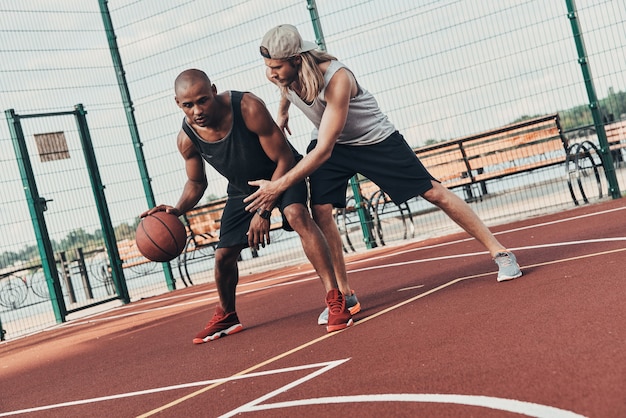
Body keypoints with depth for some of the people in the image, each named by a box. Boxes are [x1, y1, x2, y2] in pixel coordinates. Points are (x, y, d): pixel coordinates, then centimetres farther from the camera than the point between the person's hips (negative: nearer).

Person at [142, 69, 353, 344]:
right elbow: (196, 182, 1)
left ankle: (336, 300, -33)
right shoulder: (187, 139, -20)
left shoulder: (249, 108, -34)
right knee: (223, 255, 4)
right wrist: (178, 210, -21)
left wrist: (264, 212, -30)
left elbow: (284, 159, -27)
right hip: (242, 188, 5)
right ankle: (226, 317, 31)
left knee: (297, 215, -34)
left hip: (283, 173, -4)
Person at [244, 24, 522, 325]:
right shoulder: (276, 74, -19)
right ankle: (343, 294, -1)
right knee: (320, 212, -14)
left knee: (433, 192, -3)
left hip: (375, 139, -5)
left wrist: (279, 186, -38)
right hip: (327, 142, 5)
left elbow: (324, 150, -39)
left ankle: (500, 253, 10)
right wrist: (282, 114, 22)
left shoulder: (337, 79, -39)